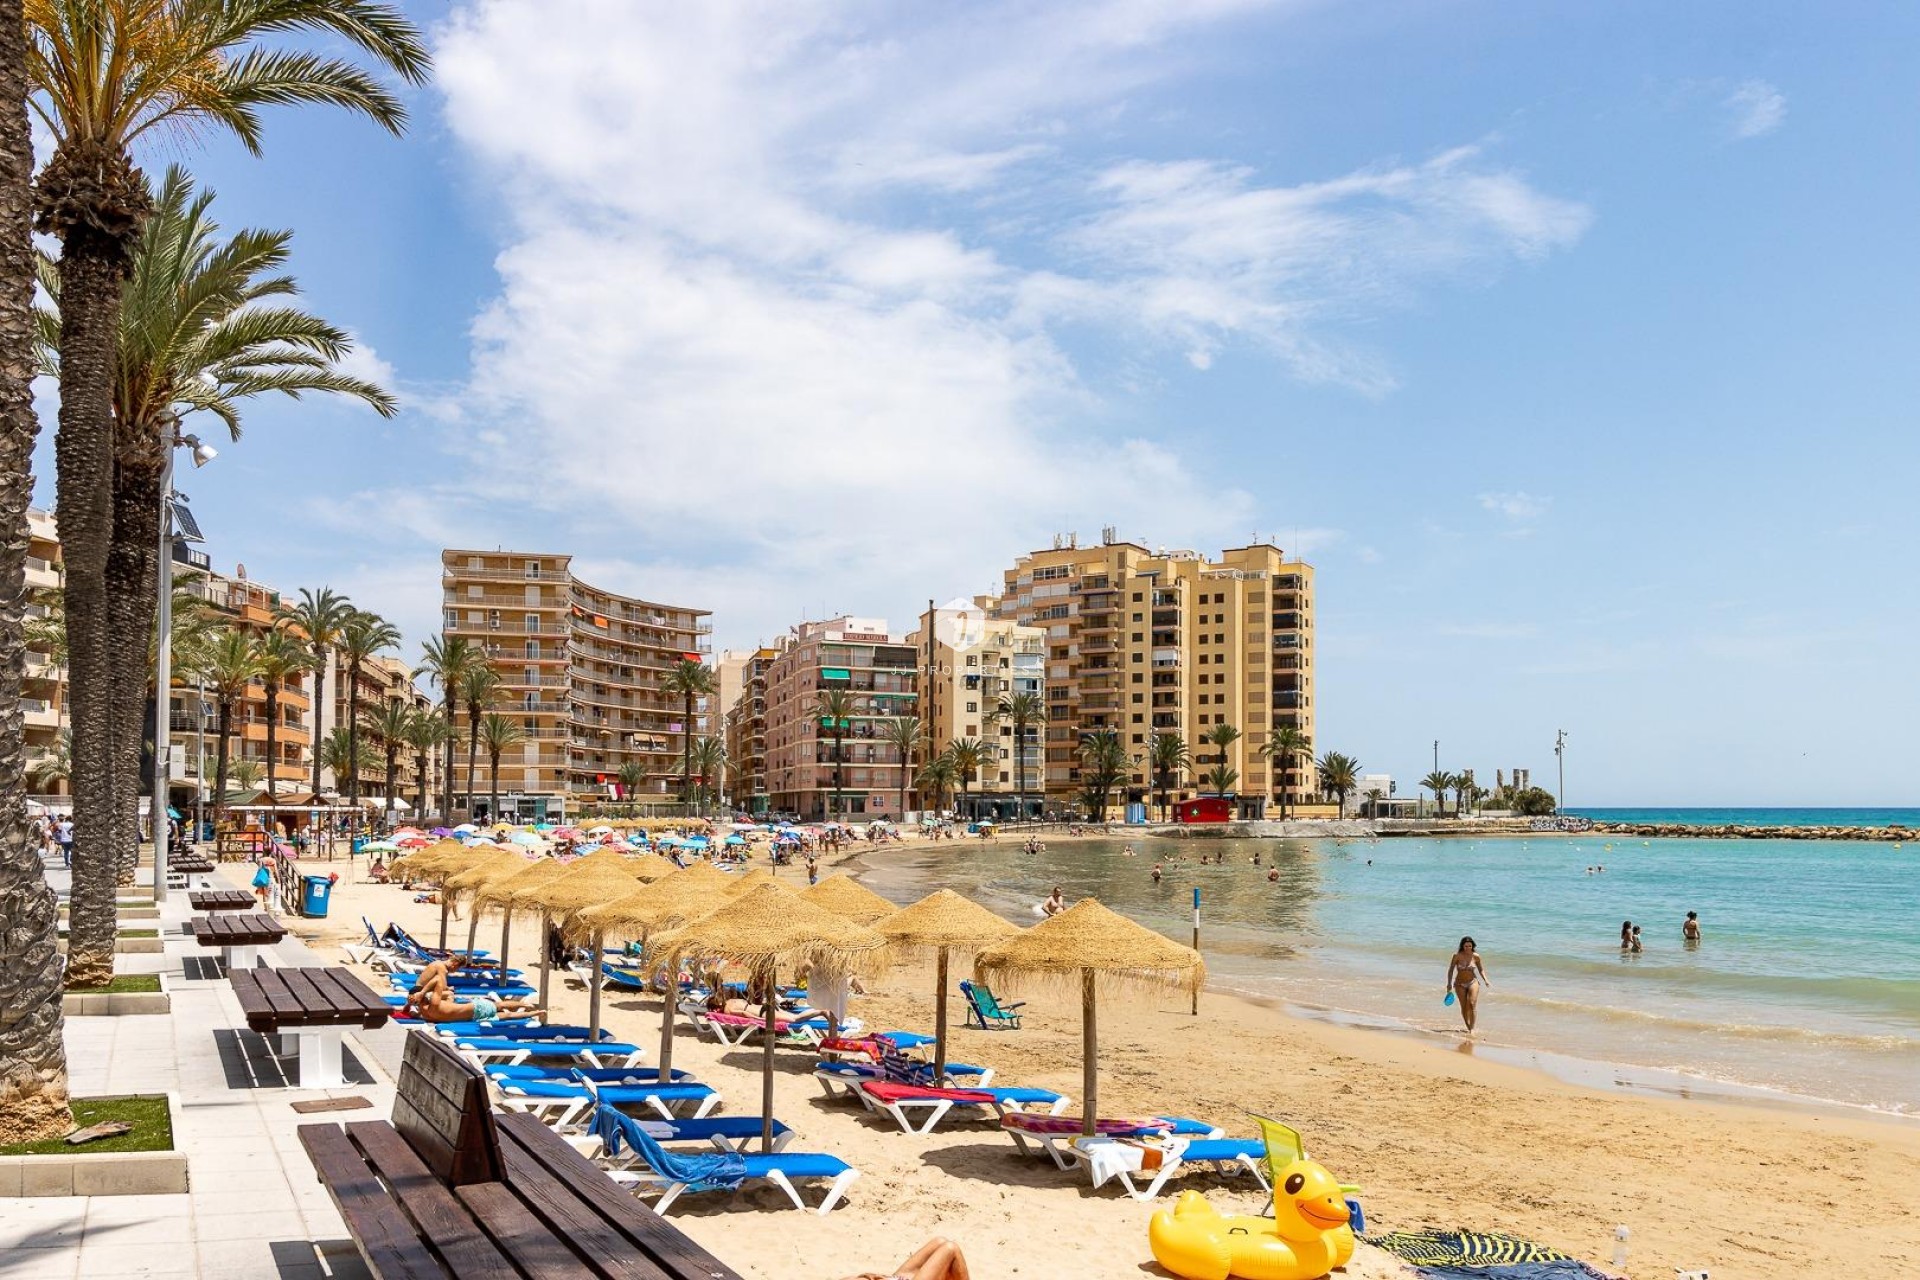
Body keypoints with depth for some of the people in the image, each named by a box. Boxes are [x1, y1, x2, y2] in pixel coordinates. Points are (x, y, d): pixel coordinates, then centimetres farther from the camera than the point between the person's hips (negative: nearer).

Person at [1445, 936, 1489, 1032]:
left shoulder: (1476, 956, -5)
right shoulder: (1457, 956, -9)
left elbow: (1481, 969, 8)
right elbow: (1451, 969, -3)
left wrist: (1486, 980, -6)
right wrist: (1449, 983, -8)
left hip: (1473, 982, 0)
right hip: (1460, 984, 0)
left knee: (1472, 1004, -16)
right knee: (1464, 1007, -2)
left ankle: (1472, 1029, -13)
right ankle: (1468, 1028, 11)